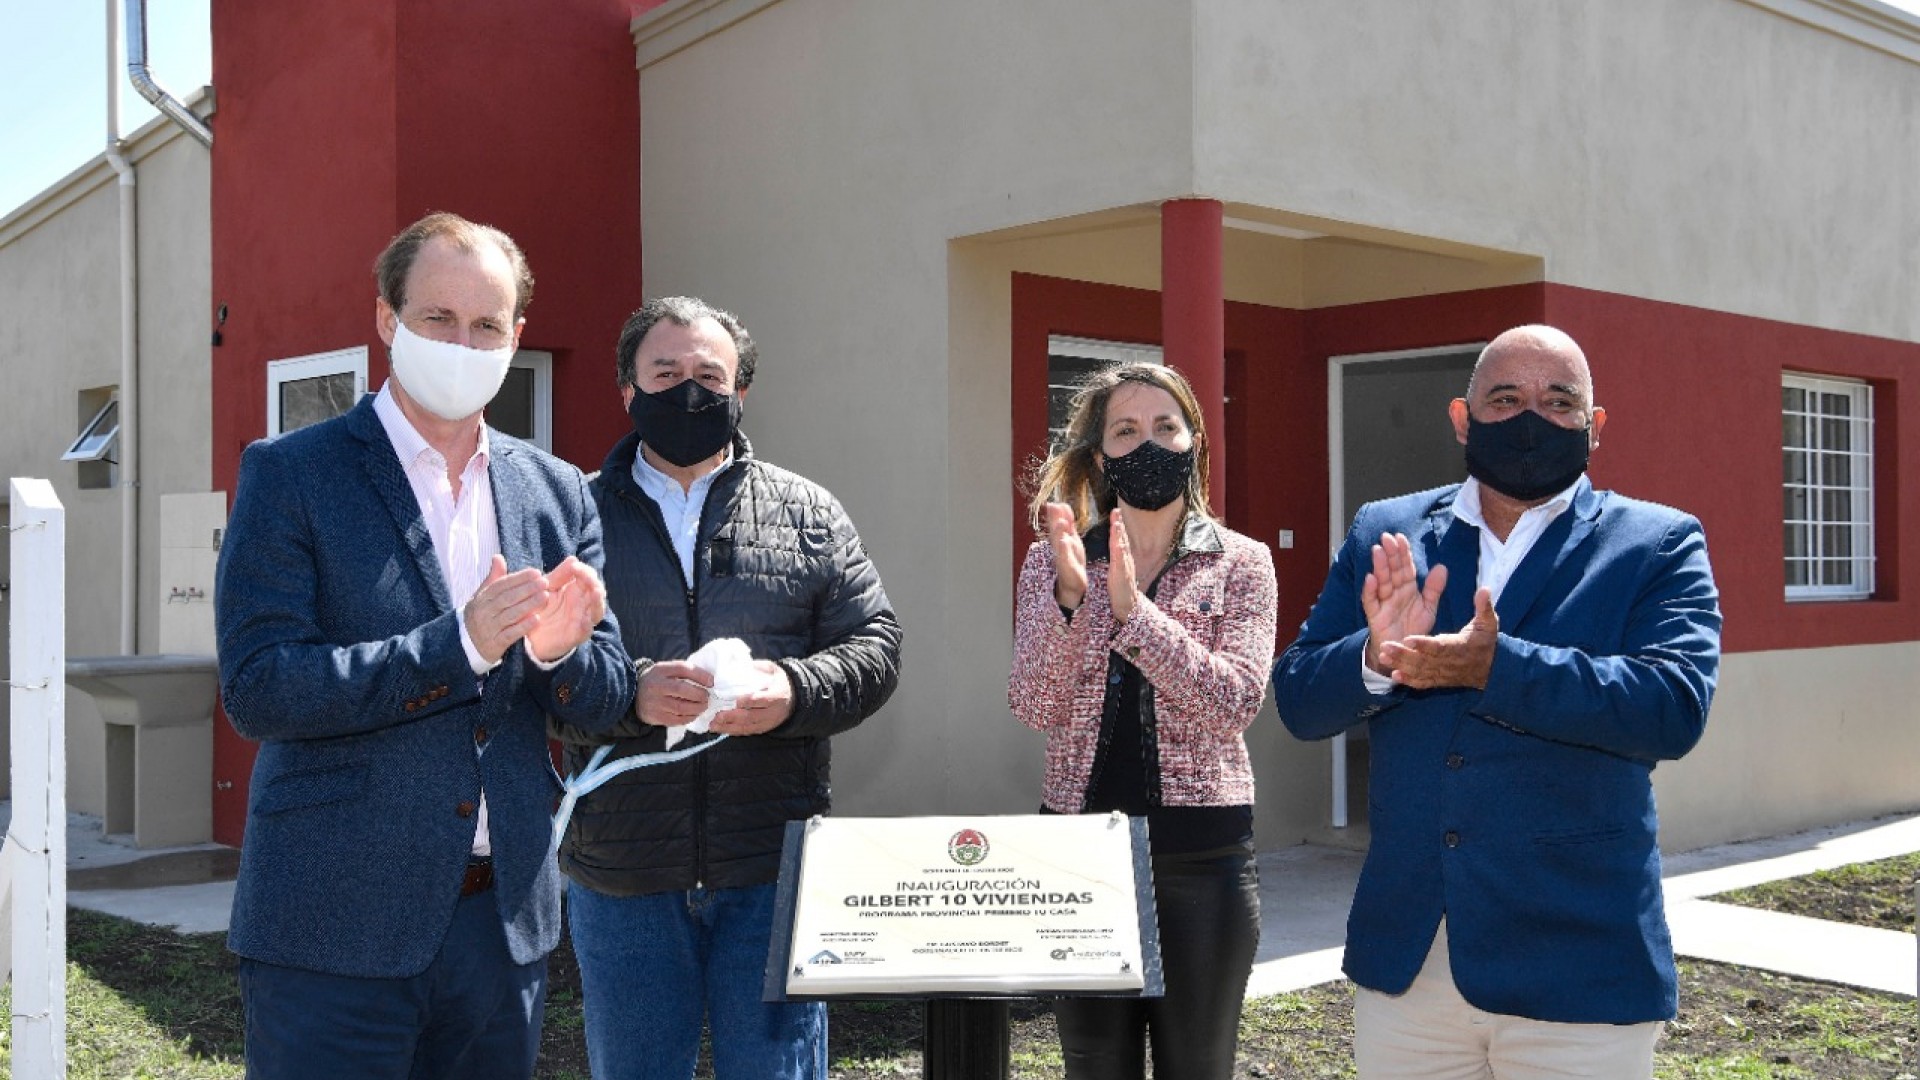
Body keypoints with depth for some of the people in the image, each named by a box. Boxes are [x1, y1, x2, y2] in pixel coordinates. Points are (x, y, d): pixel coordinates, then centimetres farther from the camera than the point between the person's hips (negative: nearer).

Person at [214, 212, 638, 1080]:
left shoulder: (558, 493, 8)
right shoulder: (291, 474, -4)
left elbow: (606, 702, 8)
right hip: (335, 924, -4)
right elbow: (255, 690, -13)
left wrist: (557, 649, -15)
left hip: (505, 918, 4)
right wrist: (457, 644, -21)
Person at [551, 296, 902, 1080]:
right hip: (620, 870, 0)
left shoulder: (807, 512, 9)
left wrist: (795, 692, -16)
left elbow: (874, 644, 3)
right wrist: (630, 694, -21)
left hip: (773, 868, 0)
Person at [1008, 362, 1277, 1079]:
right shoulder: (1054, 562, 5)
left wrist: (1132, 608, -21)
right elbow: (1035, 708, -5)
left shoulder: (1240, 563, 1)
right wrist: (1070, 599, -19)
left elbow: (1234, 704, -12)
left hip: (1201, 855, -1)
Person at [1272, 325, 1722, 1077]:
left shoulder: (1658, 545, 0)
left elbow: (1676, 706, -15)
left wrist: (1494, 666, -24)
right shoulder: (1384, 535, 8)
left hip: (1576, 971, -3)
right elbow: (1298, 699, 4)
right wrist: (1375, 659, -17)